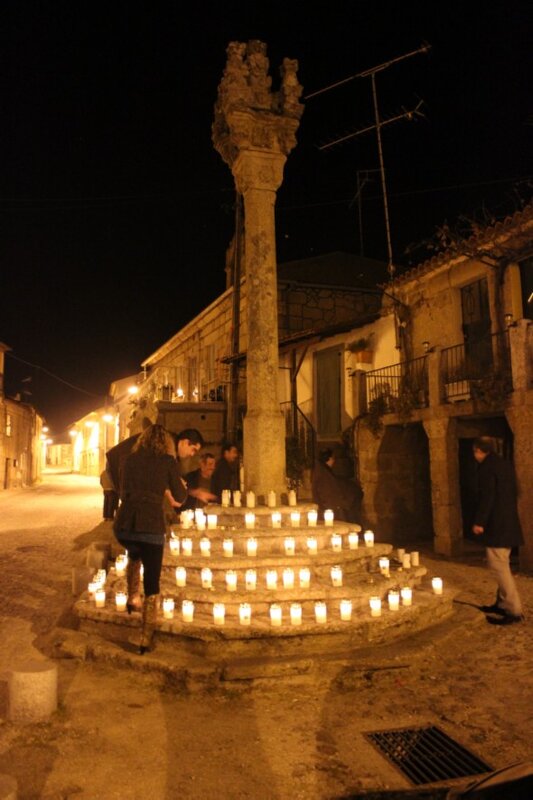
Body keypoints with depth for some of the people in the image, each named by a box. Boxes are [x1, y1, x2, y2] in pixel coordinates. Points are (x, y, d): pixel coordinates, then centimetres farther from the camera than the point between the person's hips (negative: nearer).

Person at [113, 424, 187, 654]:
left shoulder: (131, 459, 13)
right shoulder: (168, 461, 3)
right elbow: (180, 498, 10)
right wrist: (181, 486, 32)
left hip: (123, 525, 4)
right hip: (150, 527, -4)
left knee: (134, 555, 37)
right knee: (152, 583, 7)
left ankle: (132, 599, 37)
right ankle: (145, 640, 9)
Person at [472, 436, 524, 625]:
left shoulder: (486, 467, -13)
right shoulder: (505, 464, 14)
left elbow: (486, 496, -19)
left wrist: (479, 521, -13)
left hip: (496, 525, -10)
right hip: (508, 523, 10)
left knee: (499, 567, -6)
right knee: (501, 565, 17)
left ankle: (513, 610, -5)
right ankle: (502, 603, 25)